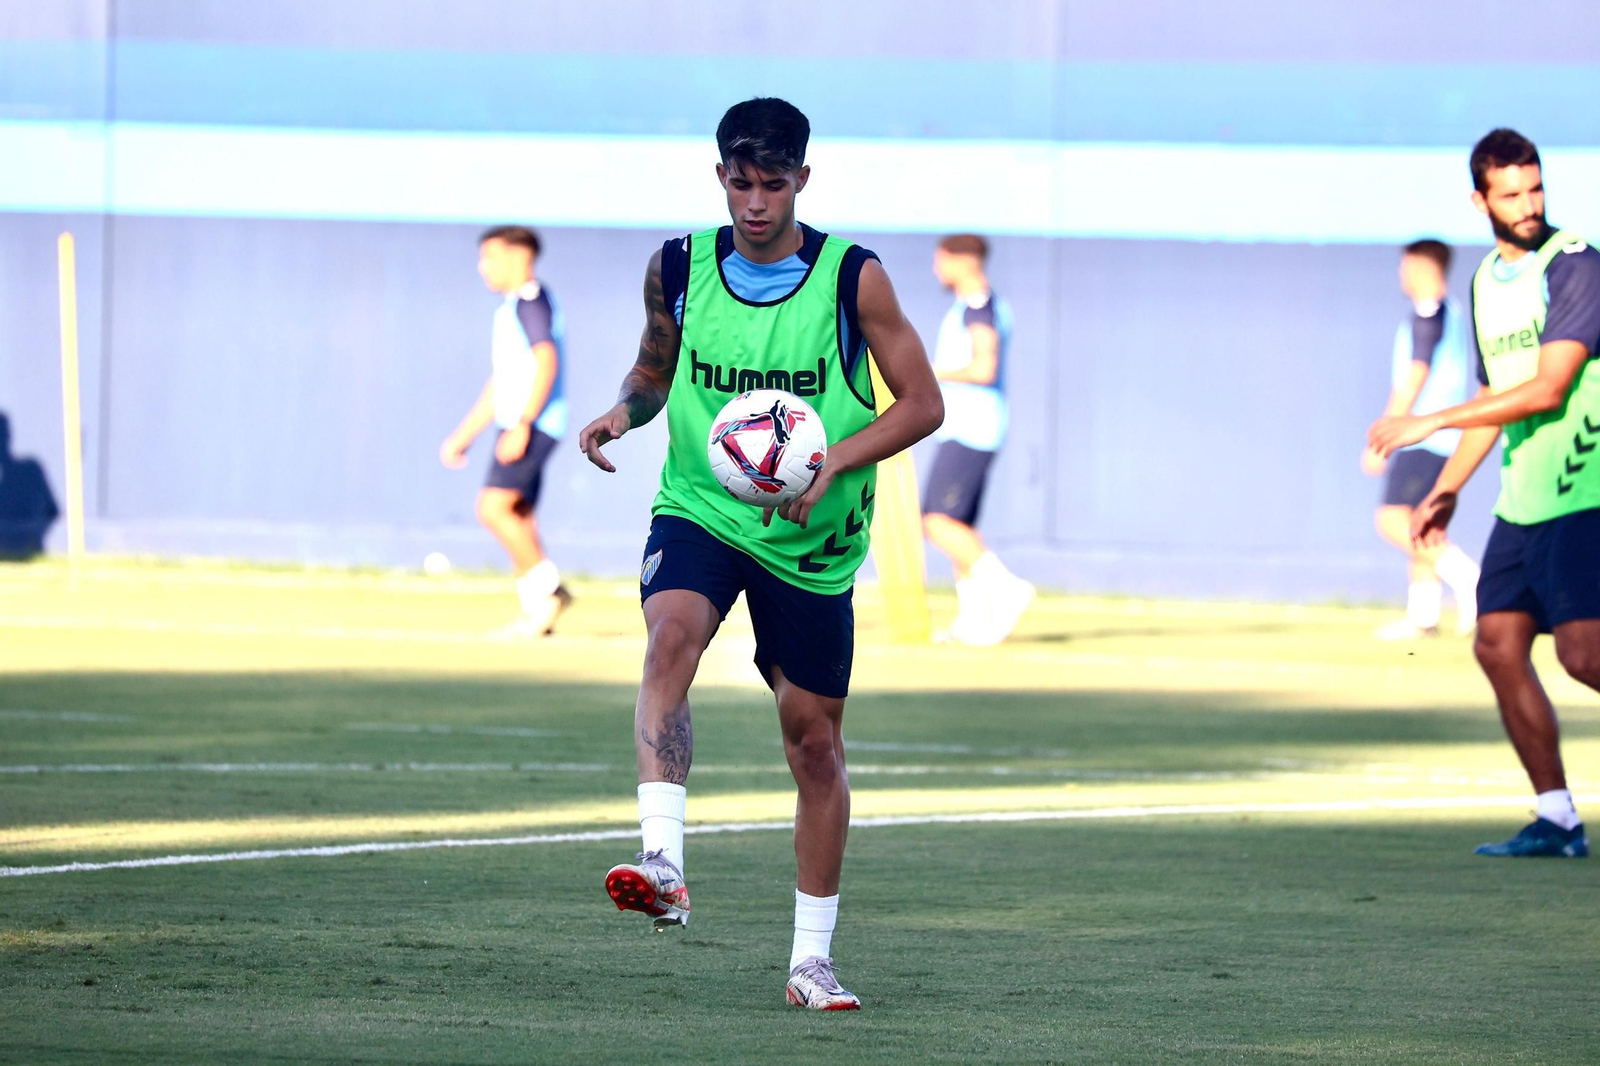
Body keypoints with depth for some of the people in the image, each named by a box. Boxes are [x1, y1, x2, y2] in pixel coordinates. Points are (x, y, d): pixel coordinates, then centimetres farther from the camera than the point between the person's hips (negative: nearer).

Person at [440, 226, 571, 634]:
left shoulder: (531, 301, -8)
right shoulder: (510, 310, 23)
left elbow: (547, 363, -21)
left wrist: (523, 425, -28)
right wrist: (462, 436, 29)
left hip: (534, 425, -10)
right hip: (516, 426, 10)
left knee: (493, 508, -19)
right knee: (519, 521, 7)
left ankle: (547, 586, -13)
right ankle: (536, 615, 5)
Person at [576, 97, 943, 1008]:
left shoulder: (854, 280, -8)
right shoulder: (678, 270, -1)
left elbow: (923, 404, -4)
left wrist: (833, 461, -19)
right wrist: (623, 414, -6)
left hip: (812, 537, 0)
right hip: (697, 511, 0)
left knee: (815, 738, 5)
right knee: (672, 636, -31)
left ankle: (813, 958, 18)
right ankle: (664, 867, -42)